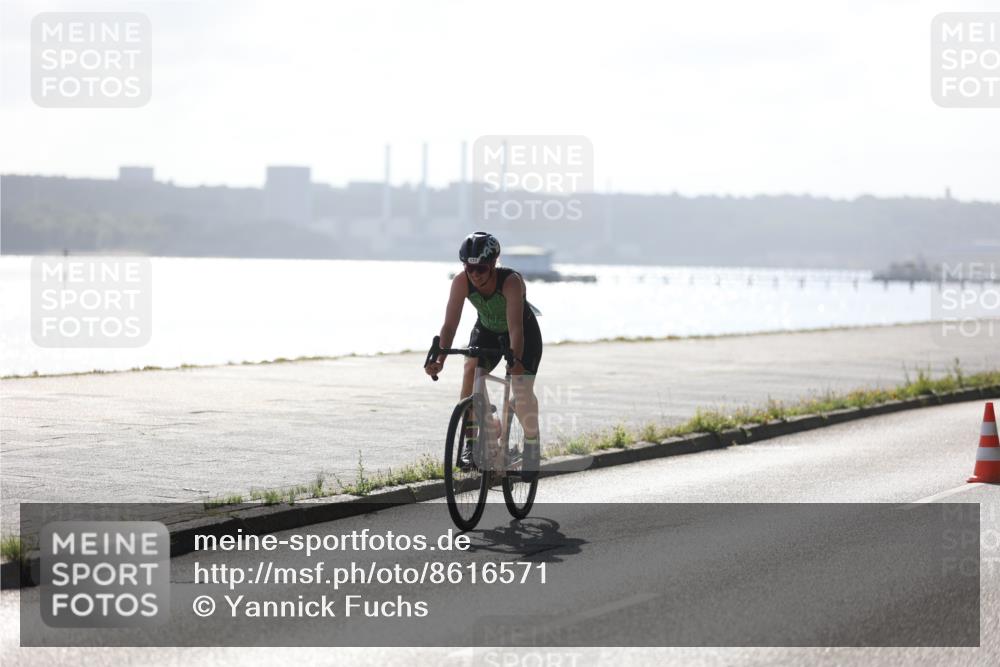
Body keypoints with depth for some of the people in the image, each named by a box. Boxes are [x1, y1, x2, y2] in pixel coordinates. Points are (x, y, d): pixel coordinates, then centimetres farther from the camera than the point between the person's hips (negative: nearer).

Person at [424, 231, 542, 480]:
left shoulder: (511, 281, -38)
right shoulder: (461, 282, -28)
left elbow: (515, 327, -46)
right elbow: (450, 324, -33)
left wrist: (516, 360, -60)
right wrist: (439, 359, -47)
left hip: (524, 332, -3)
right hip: (487, 330, 3)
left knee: (522, 388, -17)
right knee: (471, 371, -22)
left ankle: (532, 444, 7)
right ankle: (470, 441, -13)